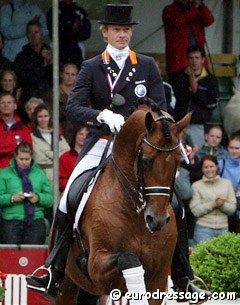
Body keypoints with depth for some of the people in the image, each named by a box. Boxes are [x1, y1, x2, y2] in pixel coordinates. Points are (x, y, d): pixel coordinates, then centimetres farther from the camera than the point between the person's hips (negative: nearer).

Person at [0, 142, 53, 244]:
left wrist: (38, 198, -10)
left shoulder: (40, 174, 14)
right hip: (11, 222, -2)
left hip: (35, 221, 2)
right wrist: (12, 198, -16)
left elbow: (50, 198, 10)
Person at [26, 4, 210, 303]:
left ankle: (184, 281, 3)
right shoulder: (91, 68, 4)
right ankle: (54, 277, -8)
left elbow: (160, 109, 5)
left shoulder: (147, 66, 7)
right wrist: (103, 116, -25)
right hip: (101, 143, 0)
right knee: (66, 205, -13)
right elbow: (72, 108, -7)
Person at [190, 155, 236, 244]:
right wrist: (214, 203, -16)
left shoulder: (227, 183, 9)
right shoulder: (196, 186, 1)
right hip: (203, 229, -3)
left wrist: (222, 205, -15)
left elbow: (232, 208, 5)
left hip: (223, 229, 3)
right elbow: (195, 210, -7)